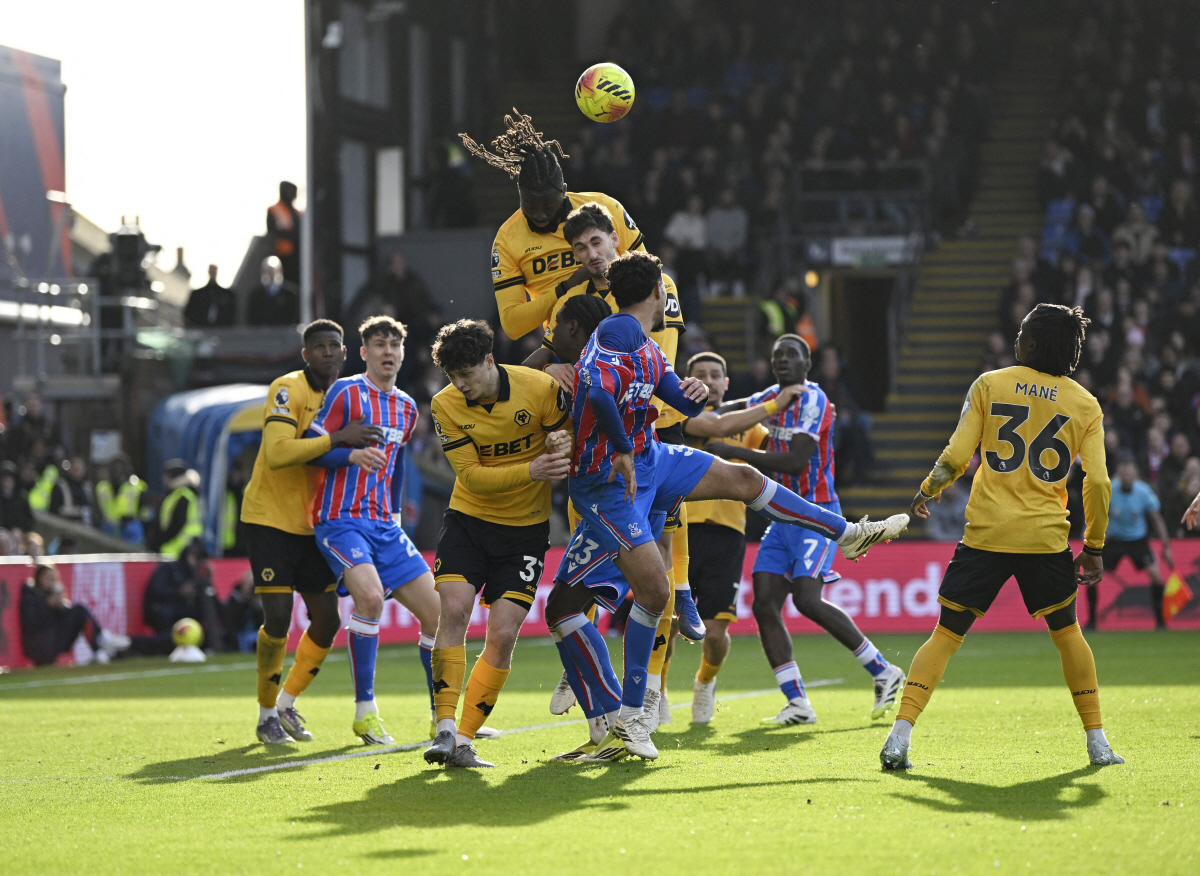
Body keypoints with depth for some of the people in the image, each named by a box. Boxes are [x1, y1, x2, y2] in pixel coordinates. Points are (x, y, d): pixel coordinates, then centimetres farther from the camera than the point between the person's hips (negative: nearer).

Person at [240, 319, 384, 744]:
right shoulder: (288, 390, -16)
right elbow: (278, 453, -30)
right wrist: (337, 439, -33)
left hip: (313, 525, 7)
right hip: (270, 517, -7)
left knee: (327, 620, 3)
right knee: (278, 619, -12)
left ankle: (287, 704, 22)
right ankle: (266, 715, 6)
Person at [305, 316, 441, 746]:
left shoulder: (407, 408, 15)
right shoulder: (345, 392, -5)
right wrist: (352, 454, -25)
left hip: (384, 525, 7)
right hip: (341, 521, -7)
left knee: (436, 610, 0)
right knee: (370, 595, -30)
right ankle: (364, 711, -19)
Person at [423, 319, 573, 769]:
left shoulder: (540, 388, -14)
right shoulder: (446, 405, -10)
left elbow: (571, 442, -1)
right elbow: (471, 475, -14)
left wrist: (564, 446, -26)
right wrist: (530, 470, -28)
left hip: (526, 528, -1)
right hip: (468, 518, 1)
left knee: (503, 634, -9)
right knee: (453, 611, -17)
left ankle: (465, 739, -3)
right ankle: (445, 728, -12)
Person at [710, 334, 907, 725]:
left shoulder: (811, 399, -13)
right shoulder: (772, 399, 11)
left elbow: (795, 461, -22)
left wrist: (735, 452, -21)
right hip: (784, 516, 8)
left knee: (807, 600, -22)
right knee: (764, 605, -4)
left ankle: (883, 672, -8)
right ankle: (797, 704, -1)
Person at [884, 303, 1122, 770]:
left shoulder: (989, 385, 1)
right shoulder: (1085, 404, 5)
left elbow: (956, 457, -3)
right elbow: (1098, 481, -1)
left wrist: (927, 490, 16)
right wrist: (1094, 547, 8)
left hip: (986, 534, -1)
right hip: (1047, 538, 1)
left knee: (947, 633, 4)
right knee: (1066, 631, 19)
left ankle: (900, 735, -9)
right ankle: (1097, 741, 19)